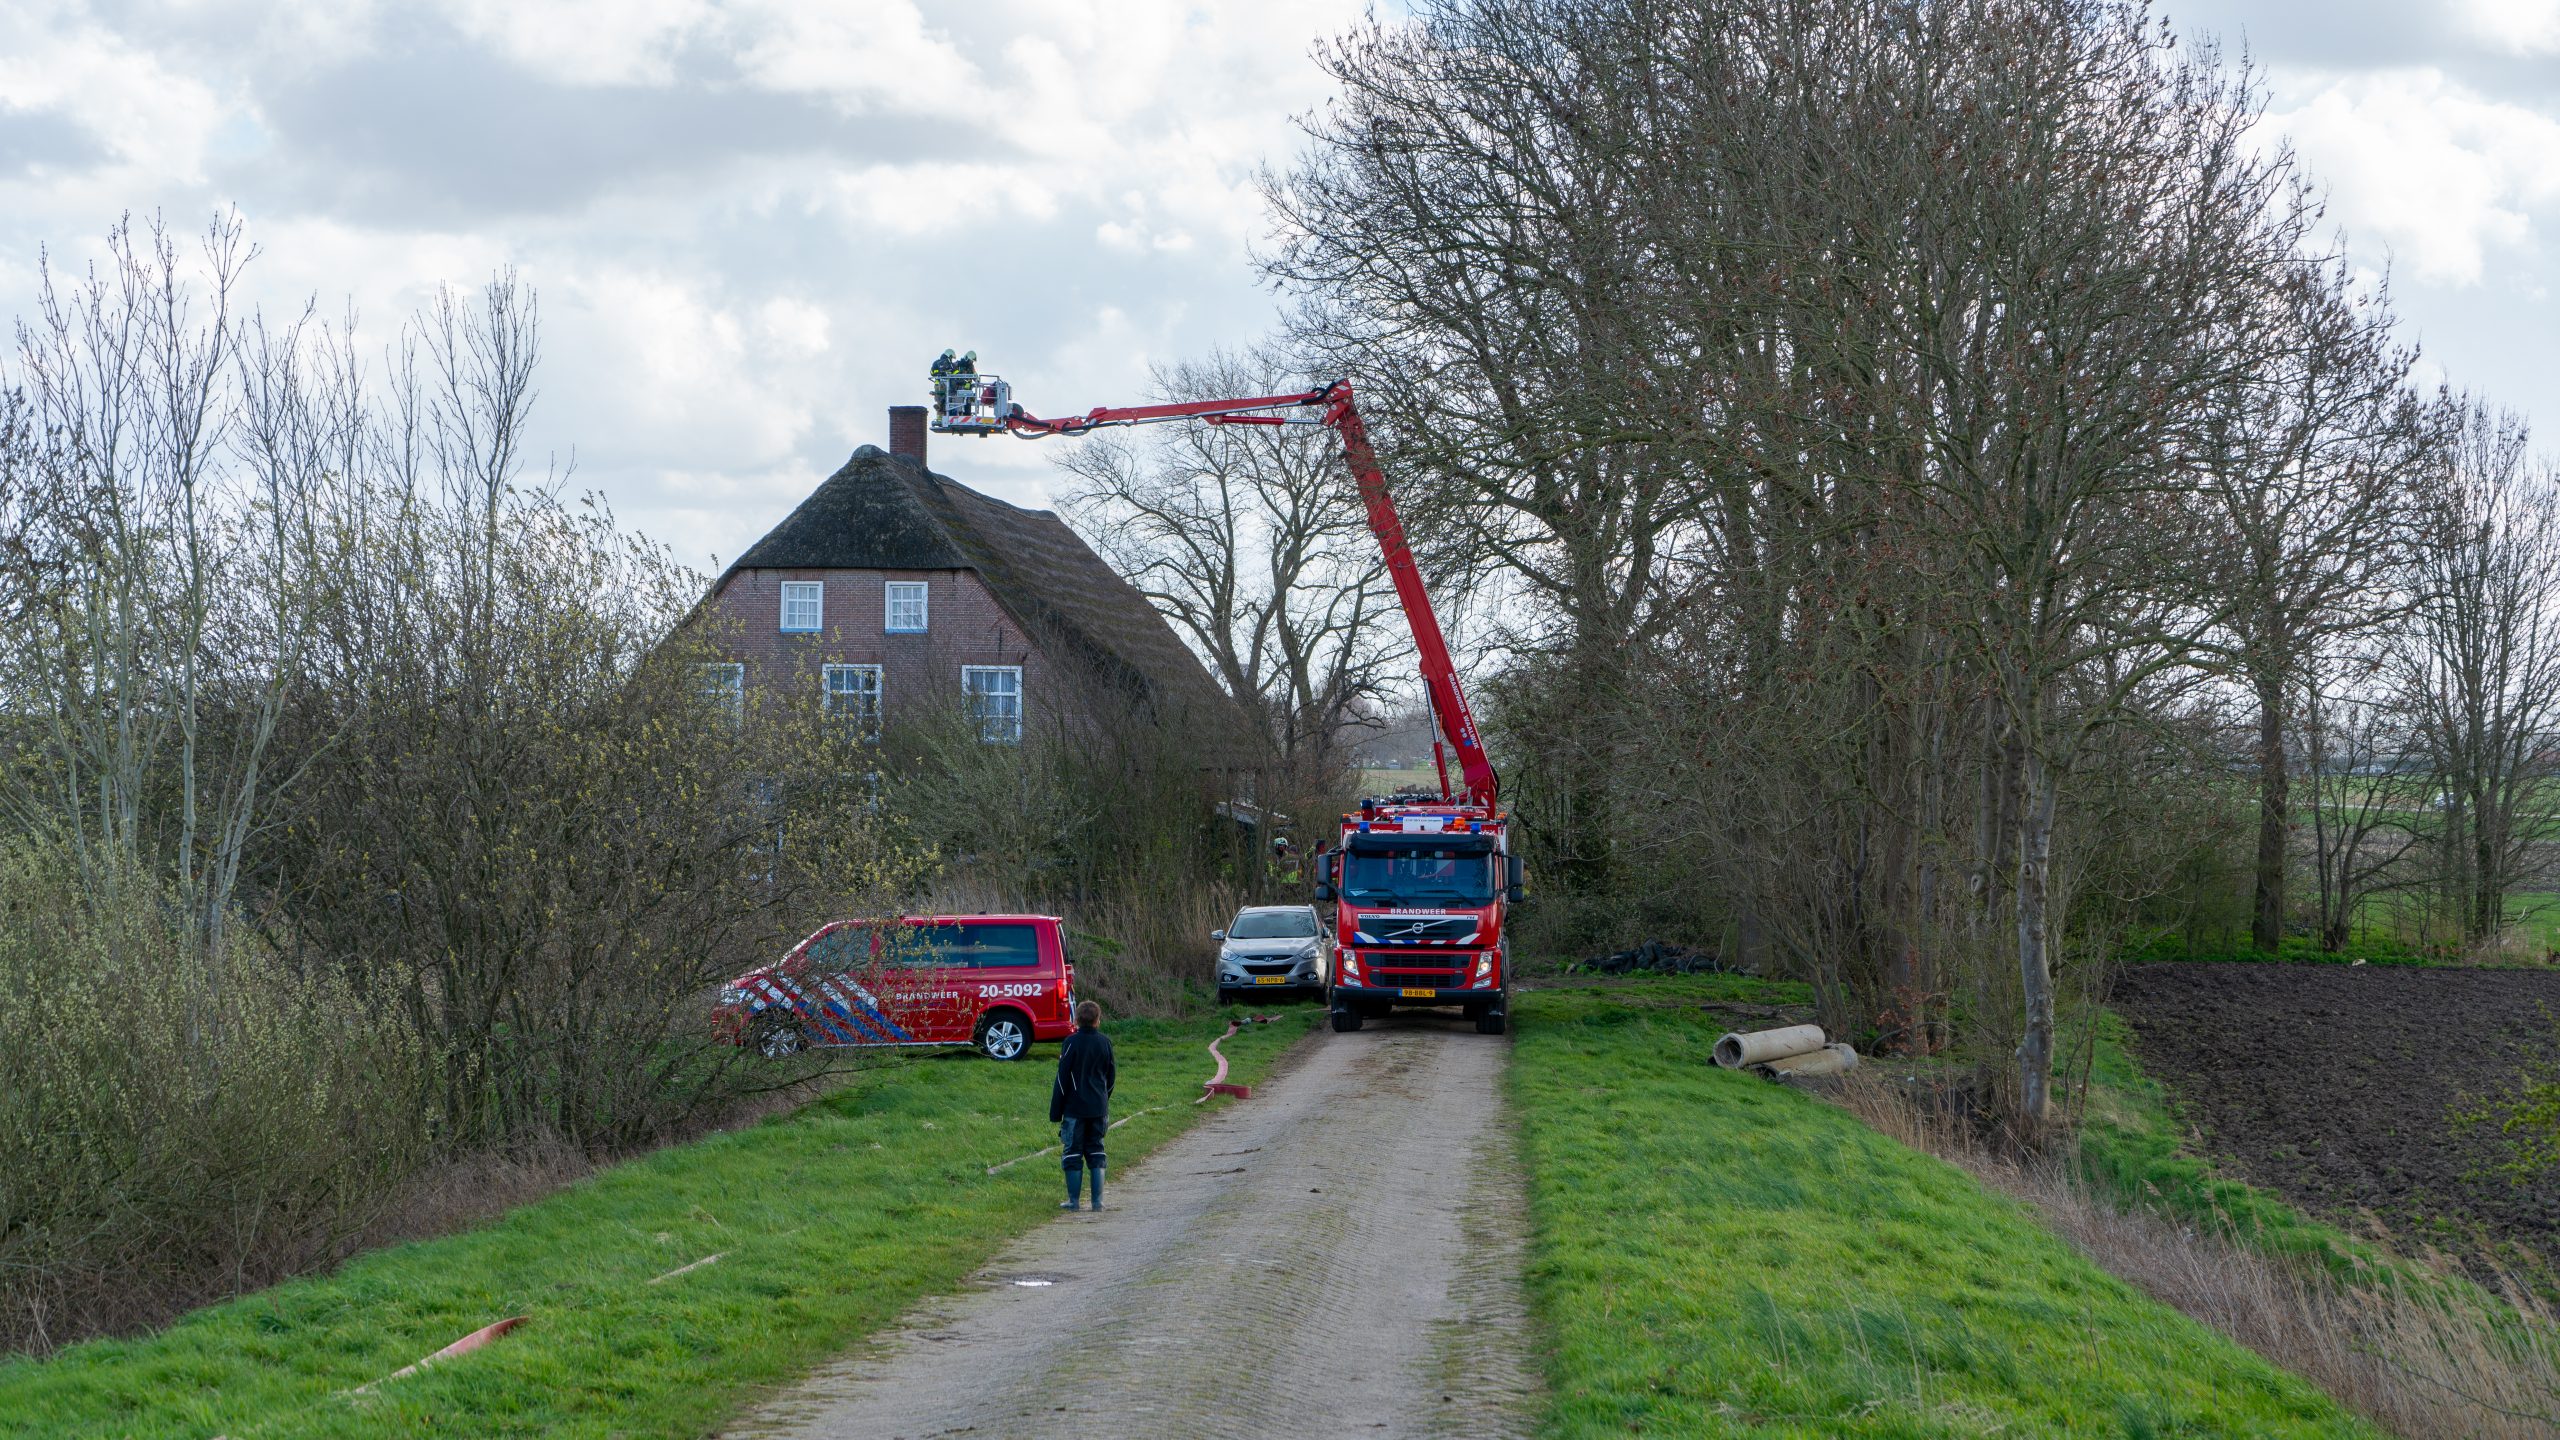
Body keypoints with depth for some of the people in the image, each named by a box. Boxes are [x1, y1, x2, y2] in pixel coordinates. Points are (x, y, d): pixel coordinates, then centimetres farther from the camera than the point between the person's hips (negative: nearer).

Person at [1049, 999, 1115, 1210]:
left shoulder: (1072, 1043, -11)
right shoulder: (1105, 1042, 3)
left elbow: (1062, 1080, -9)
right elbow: (1111, 1076, 12)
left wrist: (1055, 1112, -3)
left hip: (1075, 1108, -4)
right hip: (1099, 1109, 4)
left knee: (1073, 1153, 3)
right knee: (1096, 1151, 11)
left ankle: (1073, 1200, 5)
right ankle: (1098, 1200, 8)